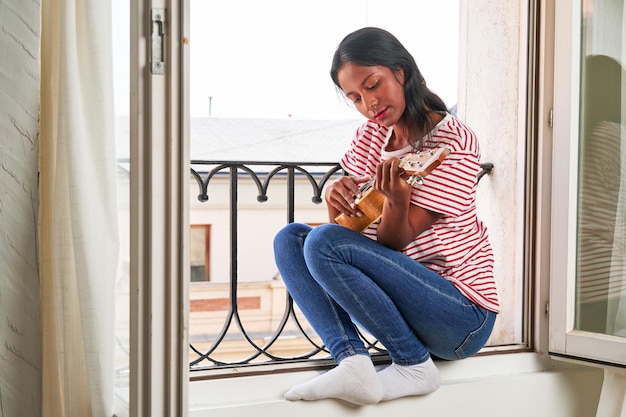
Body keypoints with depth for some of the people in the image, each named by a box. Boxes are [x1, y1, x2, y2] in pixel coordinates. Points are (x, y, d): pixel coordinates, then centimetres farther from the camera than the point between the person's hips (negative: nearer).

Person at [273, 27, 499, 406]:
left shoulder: (453, 141, -13)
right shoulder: (373, 134, 9)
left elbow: (396, 242, -15)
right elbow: (348, 225, 7)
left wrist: (397, 199, -36)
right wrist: (337, 197, -15)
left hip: (464, 314, -8)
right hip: (402, 290, 8)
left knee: (323, 244, -24)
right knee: (290, 240, -4)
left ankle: (415, 367, -14)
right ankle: (352, 361, -21)